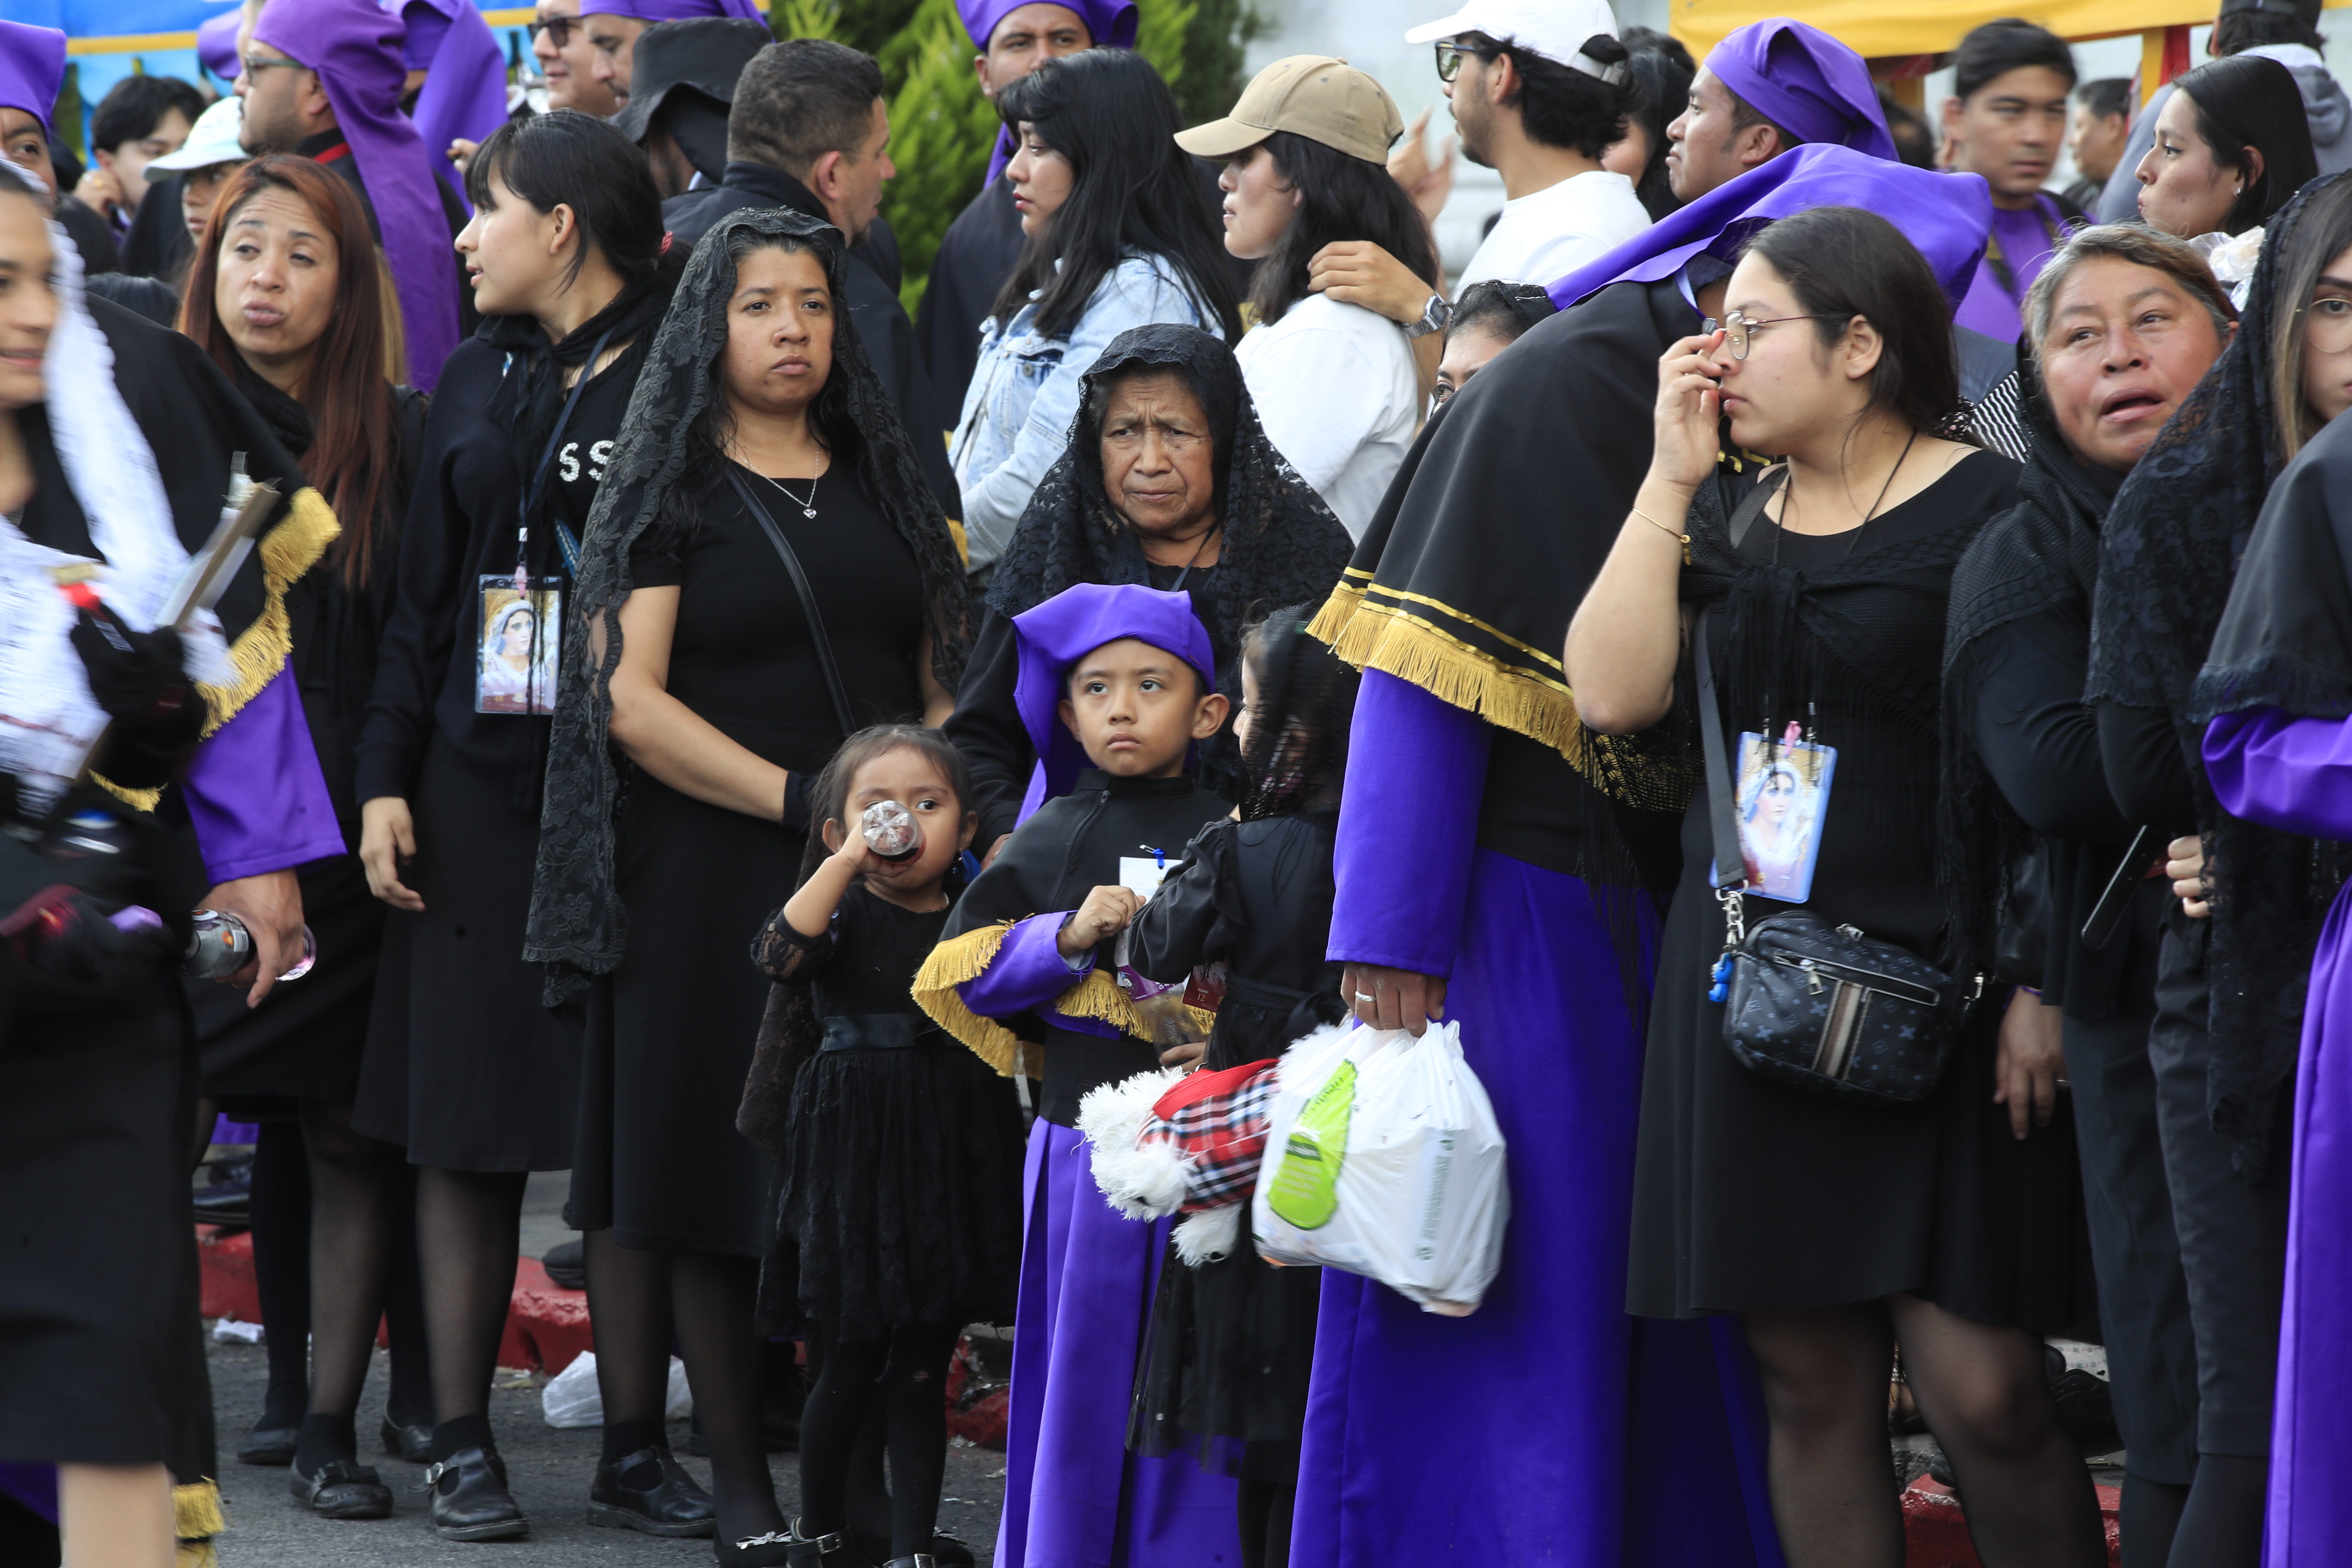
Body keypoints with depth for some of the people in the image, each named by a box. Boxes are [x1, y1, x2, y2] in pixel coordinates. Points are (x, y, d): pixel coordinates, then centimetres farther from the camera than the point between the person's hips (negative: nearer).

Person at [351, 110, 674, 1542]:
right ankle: (463, 1440, 7)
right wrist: (386, 779, 6)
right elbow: (423, 600, 15)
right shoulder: (480, 380, 14)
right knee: (468, 1123, 2)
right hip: (479, 793, 5)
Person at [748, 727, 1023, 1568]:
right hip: (856, 1159, -2)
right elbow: (780, 956, -23)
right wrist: (847, 862, -25)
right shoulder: (844, 911, -2)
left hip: (954, 1161, 2)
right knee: (850, 1365, 5)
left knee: (921, 1372, 6)